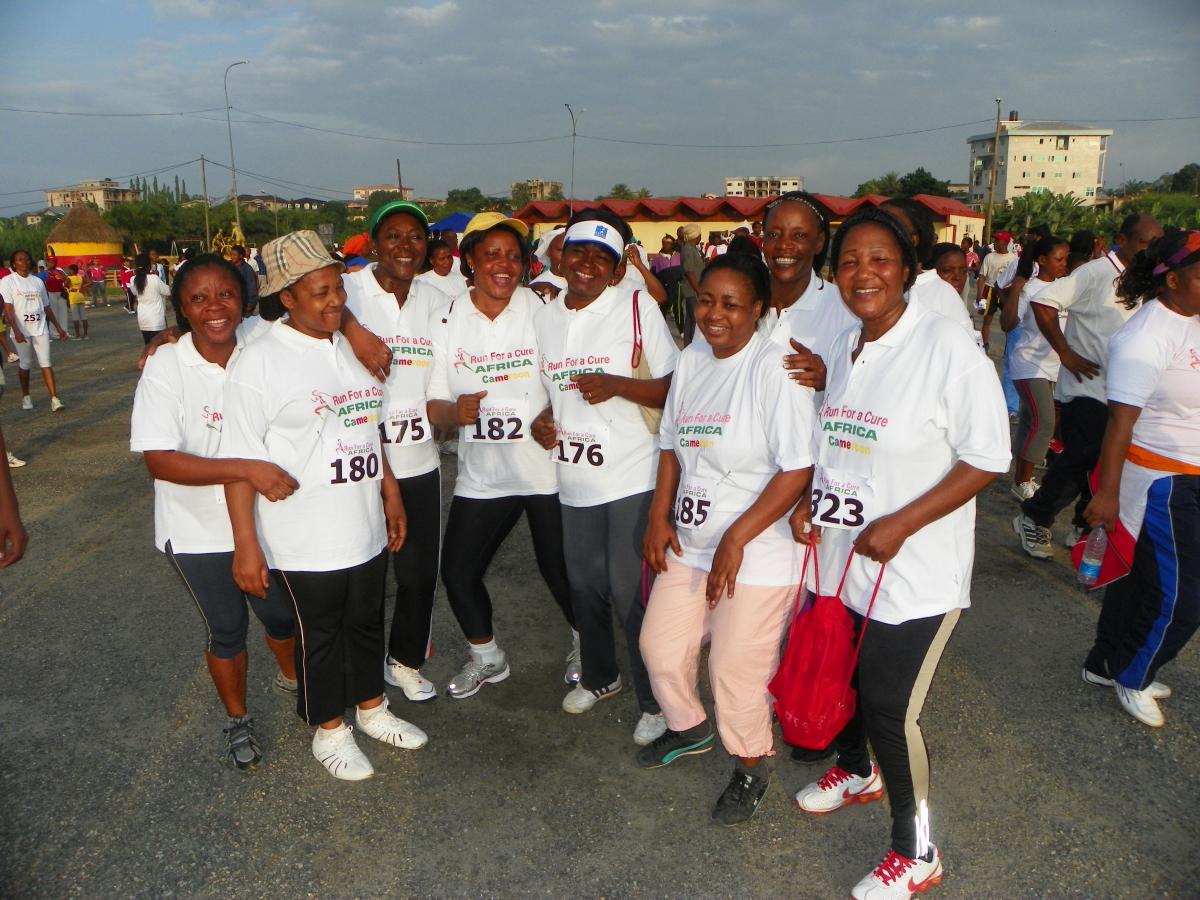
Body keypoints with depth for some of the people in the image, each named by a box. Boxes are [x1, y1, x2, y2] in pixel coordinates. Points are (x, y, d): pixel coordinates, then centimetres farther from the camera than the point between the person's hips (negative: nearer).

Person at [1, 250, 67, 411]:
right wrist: (16, 331, -19)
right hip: (22, 330, -2)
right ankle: (26, 396, 25)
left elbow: (46, 307, 17)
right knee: (24, 364, 8)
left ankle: (54, 398, -12)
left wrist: (58, 327, 14)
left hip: (40, 328, 2)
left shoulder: (37, 281, 11)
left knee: (46, 363, -5)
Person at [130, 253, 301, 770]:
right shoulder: (165, 367, -19)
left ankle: (292, 678, 52)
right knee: (226, 629, 14)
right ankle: (237, 720, 40)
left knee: (282, 614, 19)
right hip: (199, 532, -2)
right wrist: (247, 470, -34)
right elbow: (159, 460, -24)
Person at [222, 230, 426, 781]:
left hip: (366, 529, 6)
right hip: (304, 542, -6)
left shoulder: (351, 349, 7)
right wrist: (246, 544, -18)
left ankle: (372, 709, 42)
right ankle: (330, 731, 32)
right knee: (319, 637, 11)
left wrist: (390, 494, 16)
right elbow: (239, 460, -16)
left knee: (367, 623, 20)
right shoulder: (259, 363, -15)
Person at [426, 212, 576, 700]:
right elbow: (435, 406, 2)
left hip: (546, 465, -3)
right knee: (457, 573, 7)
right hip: (480, 473, 3)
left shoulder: (542, 308, -7)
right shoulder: (447, 321, -1)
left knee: (559, 568, 8)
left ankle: (584, 643, 40)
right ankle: (487, 656, 35)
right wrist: (454, 413, -20)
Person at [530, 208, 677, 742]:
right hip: (573, 478, 6)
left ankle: (655, 702, 20)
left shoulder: (638, 308, -8)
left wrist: (618, 384, -25)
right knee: (585, 587, 18)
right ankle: (599, 676, 42)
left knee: (631, 593, -1)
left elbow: (675, 389, -10)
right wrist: (542, 421, 1)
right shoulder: (544, 317, 9)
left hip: (632, 477, -6)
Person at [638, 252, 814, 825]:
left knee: (736, 669, 2)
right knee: (660, 645, 16)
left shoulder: (776, 370, -18)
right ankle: (689, 728, 46)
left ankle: (751, 768, 31)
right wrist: (659, 516, 4)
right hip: (687, 543, 8)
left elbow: (798, 469, -22)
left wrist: (735, 539, -21)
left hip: (757, 554, -7)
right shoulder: (690, 363, 6)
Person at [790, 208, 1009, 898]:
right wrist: (812, 500, 1)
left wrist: (901, 524, -21)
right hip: (838, 557, 7)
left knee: (890, 710, 0)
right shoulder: (844, 347, 6)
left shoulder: (948, 347, -16)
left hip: (915, 575, -6)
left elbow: (988, 459, -15)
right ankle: (857, 772, 52)